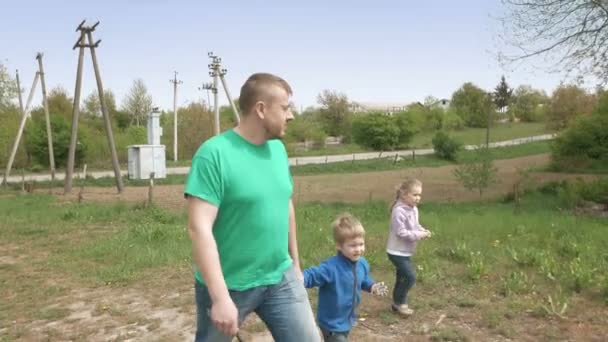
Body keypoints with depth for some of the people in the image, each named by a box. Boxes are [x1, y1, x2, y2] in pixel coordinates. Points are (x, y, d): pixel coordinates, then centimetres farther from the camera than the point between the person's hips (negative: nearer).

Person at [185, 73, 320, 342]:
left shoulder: (278, 149, 3)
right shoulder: (214, 153, -19)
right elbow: (199, 228, -23)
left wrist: (295, 263, 17)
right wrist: (221, 297, -25)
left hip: (281, 279, 5)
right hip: (228, 285, -5)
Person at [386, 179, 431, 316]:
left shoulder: (414, 209, 5)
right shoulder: (399, 211, -24)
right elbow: (401, 232, -25)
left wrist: (422, 231, -5)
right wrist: (419, 235, -24)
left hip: (405, 251, 9)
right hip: (397, 252, -9)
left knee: (403, 277, 17)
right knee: (410, 276, -10)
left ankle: (398, 303, 31)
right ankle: (399, 302, 8)